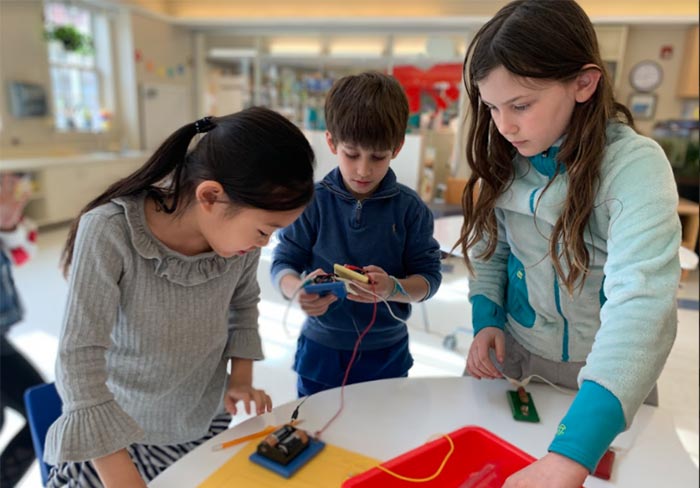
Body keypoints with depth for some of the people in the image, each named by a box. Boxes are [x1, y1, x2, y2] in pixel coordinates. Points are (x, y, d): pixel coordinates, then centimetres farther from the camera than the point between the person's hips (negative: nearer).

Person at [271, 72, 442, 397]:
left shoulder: (410, 208, -9)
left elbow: (429, 277, -7)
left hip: (386, 355, 1)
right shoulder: (313, 201, -10)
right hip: (321, 349, 0)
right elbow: (282, 263, -7)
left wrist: (392, 288, -28)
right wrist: (298, 290, -29)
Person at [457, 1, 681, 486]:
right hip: (514, 346, 5)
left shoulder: (635, 166, -27)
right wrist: (486, 319, -14)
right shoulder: (507, 158, -9)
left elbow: (642, 305, -40)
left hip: (601, 372, -4)